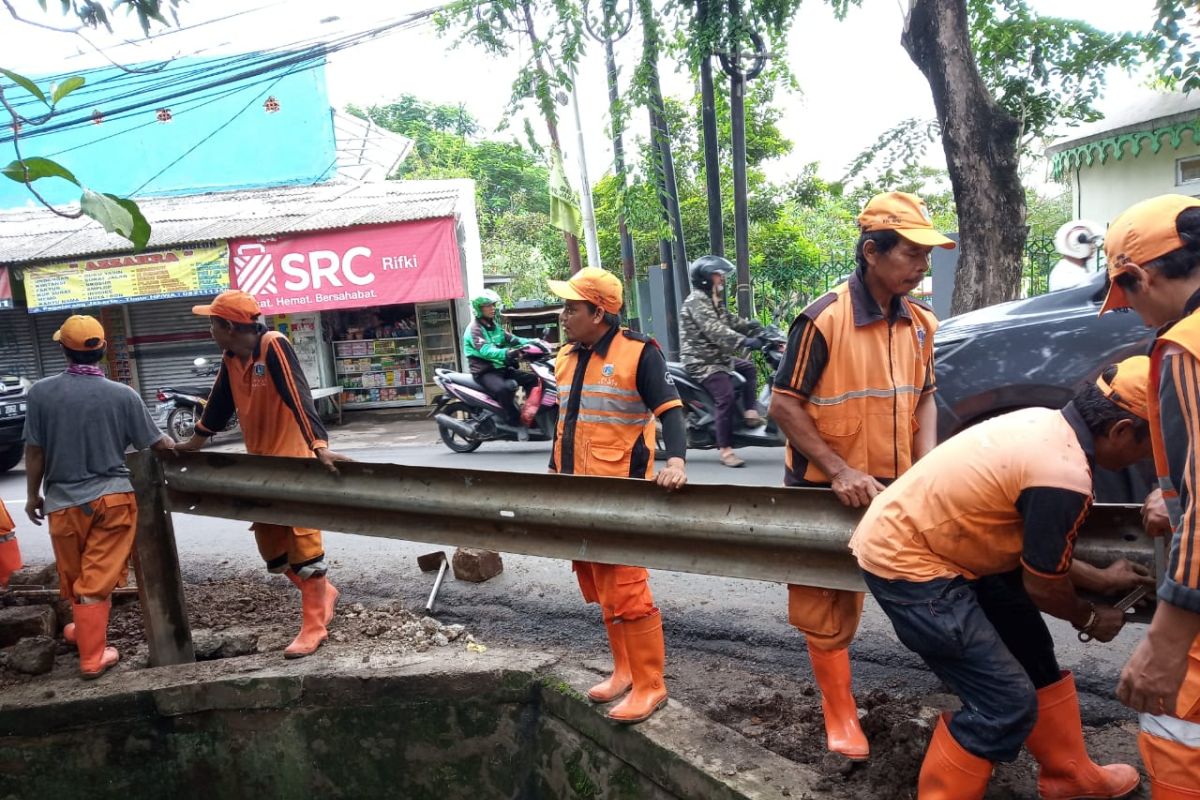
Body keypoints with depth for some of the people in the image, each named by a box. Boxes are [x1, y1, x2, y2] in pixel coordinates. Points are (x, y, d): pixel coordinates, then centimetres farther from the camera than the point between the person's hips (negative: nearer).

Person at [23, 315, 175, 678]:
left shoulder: (41, 392, -7)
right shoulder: (123, 394, -9)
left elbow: (34, 451, -1)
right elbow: (155, 443, -1)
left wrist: (32, 495, 13)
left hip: (64, 501, 1)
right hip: (113, 497, -1)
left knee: (74, 579, 20)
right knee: (97, 579, 6)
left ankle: (85, 630, 40)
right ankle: (93, 656, 14)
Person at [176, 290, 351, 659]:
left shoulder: (274, 346, -18)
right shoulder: (231, 361, 5)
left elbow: (299, 397, -29)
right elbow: (217, 407, 19)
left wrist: (320, 447, -39)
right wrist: (191, 444, 28)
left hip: (294, 462, -8)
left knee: (302, 544, -2)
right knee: (272, 549, 13)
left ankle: (313, 625, 9)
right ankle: (323, 593, 32)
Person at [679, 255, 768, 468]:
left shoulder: (714, 299, 16)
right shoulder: (696, 301, -17)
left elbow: (729, 320, 18)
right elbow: (714, 330, -30)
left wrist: (754, 327, 3)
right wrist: (744, 341, -39)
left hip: (718, 357, 11)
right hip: (702, 361, -11)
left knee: (749, 368, 20)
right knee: (727, 398, -22)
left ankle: (750, 413, 15)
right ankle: (725, 450, -18)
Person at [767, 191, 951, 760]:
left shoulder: (921, 323, 1)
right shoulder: (823, 319, -19)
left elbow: (924, 398, 11)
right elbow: (783, 406, -16)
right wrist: (840, 473, -21)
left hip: (896, 490, 5)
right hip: (828, 492, -4)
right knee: (829, 609, 11)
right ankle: (840, 715, 31)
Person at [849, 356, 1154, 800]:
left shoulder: (1050, 424, 3)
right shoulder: (1065, 476, -26)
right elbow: (1042, 585, -11)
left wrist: (1099, 578, 20)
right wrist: (1090, 618, 9)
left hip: (915, 537, 10)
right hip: (904, 562, -10)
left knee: (1032, 653, 22)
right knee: (1007, 703, -5)